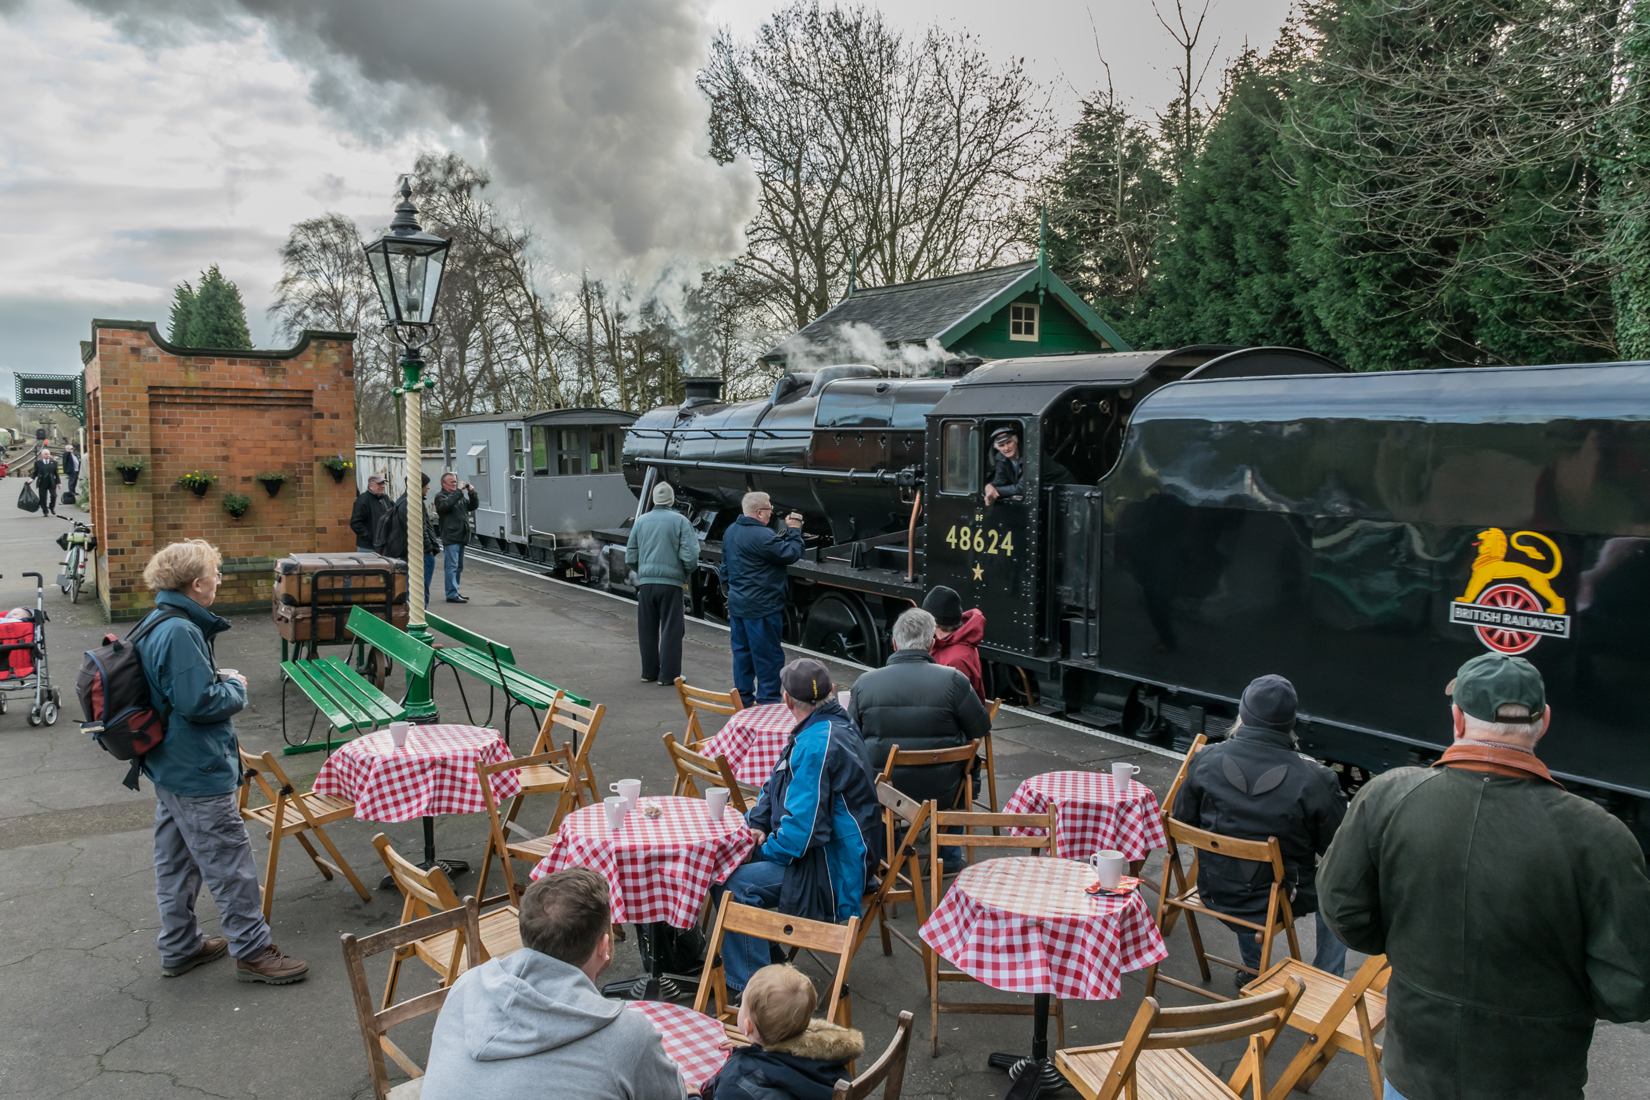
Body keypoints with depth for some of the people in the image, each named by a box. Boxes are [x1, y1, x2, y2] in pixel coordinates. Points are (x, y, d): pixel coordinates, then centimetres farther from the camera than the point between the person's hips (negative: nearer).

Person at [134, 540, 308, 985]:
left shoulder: (158, 625, 9)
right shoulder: (180, 633, -25)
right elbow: (199, 702, -26)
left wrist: (220, 683, 5)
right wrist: (236, 687, -10)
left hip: (170, 767, 11)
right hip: (198, 772, -11)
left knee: (175, 861, 19)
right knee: (229, 860, -1)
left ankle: (179, 947, 32)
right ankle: (253, 951, 8)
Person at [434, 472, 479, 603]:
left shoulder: (460, 496, 20)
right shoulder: (440, 496, -3)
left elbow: (473, 506, 18)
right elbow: (446, 504, -24)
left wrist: (472, 493, 2)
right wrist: (458, 491, -23)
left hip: (461, 537, 9)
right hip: (450, 537, -9)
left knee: (458, 566, 14)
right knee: (451, 566, -10)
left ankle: (455, 591, 22)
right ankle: (452, 594, -11)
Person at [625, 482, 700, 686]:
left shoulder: (641, 521, 7)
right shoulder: (680, 521, -5)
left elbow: (630, 557, 8)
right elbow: (690, 556, -11)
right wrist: (686, 575, 6)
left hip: (646, 582, 4)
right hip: (671, 582, -4)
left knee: (647, 630, 13)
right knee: (671, 630, 3)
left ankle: (649, 672, 21)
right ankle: (668, 675, 4)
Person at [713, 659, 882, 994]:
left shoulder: (817, 745, -25)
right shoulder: (836, 723, 9)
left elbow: (803, 827, -27)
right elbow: (778, 785, 18)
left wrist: (766, 850, -9)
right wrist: (756, 824, 3)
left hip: (833, 866, -10)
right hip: (830, 850, 11)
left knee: (732, 884, -19)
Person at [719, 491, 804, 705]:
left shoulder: (730, 532, 8)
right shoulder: (761, 536, -22)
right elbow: (790, 554, -19)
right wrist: (794, 531, -6)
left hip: (737, 605, 9)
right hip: (761, 607, -9)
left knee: (742, 652, 16)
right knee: (769, 656, 0)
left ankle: (743, 698, 22)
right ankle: (768, 701, 3)